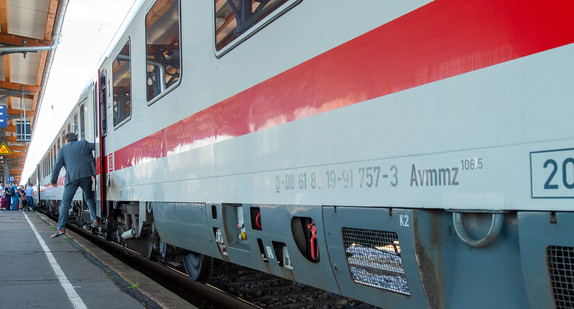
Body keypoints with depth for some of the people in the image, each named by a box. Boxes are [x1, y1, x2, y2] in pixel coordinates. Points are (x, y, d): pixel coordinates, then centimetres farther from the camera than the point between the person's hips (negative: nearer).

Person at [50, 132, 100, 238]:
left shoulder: (62, 150, 14)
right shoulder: (84, 143, 16)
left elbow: (57, 166, 9)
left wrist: (53, 180, 15)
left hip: (72, 177, -1)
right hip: (86, 175, 1)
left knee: (65, 202, -1)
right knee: (89, 198, 20)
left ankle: (61, 228, -11)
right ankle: (95, 220, 9)